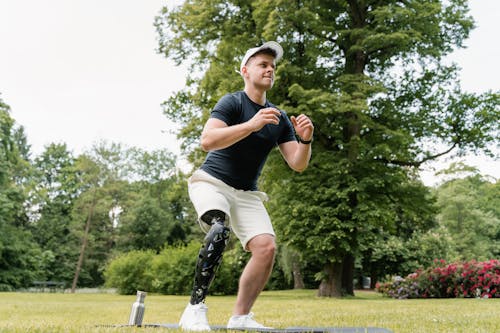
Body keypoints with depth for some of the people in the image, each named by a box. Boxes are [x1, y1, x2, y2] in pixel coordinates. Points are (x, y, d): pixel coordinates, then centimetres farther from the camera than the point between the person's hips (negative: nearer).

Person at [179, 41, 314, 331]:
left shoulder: (280, 118, 8)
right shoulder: (232, 103, -9)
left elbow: (298, 164, 4)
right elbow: (207, 141, -26)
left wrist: (305, 140, -17)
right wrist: (252, 125, -35)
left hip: (247, 194, 5)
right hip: (212, 183, -5)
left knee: (266, 247, -15)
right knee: (220, 229, -34)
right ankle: (195, 309, -26)